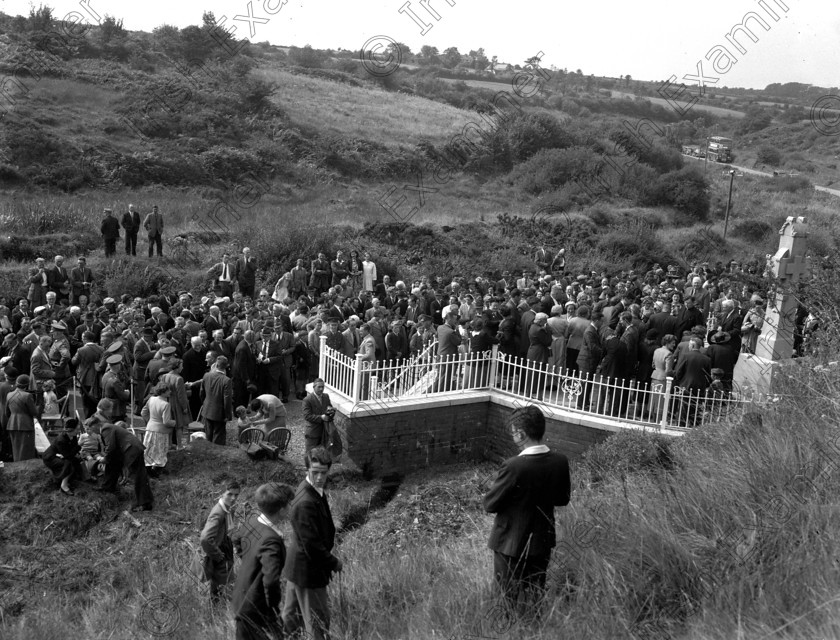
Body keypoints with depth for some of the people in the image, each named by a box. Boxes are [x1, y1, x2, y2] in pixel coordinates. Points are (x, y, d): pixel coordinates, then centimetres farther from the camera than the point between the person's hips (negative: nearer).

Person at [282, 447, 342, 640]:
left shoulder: (314, 489, -1)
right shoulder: (306, 502, -31)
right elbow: (311, 546, -27)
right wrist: (333, 563, -14)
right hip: (308, 570, -9)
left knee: (291, 615, 25)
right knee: (318, 622, 7)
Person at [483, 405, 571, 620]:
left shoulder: (514, 466, -29)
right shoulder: (560, 461, -12)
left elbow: (489, 505, -18)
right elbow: (563, 499, 4)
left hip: (511, 544, -5)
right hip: (543, 541, 5)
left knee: (512, 602, 16)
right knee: (535, 599, 24)